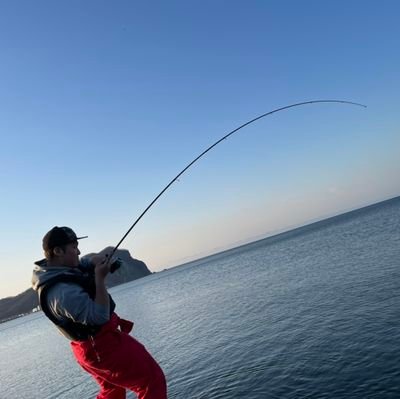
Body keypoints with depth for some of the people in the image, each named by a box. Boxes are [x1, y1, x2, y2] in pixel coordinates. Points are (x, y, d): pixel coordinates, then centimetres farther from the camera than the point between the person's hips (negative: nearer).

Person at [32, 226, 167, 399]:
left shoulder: (50, 268, -2)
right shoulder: (63, 292, -30)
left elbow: (82, 264, 14)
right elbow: (99, 316, -29)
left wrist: (94, 261, -9)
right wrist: (100, 277, -28)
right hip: (104, 346, -10)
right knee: (153, 380, -1)